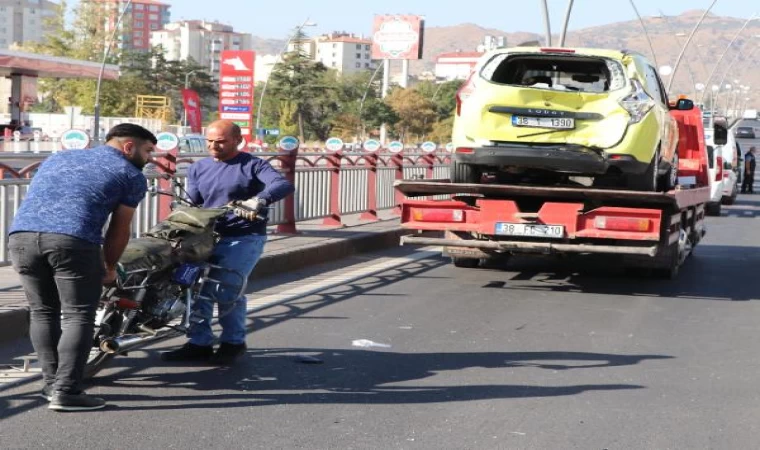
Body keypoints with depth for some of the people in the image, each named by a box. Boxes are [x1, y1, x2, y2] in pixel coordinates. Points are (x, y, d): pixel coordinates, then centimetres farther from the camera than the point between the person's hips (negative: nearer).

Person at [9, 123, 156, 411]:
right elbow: (119, 229, 16)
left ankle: (51, 384, 20)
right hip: (73, 240, -5)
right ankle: (66, 392, -2)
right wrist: (109, 268, 31)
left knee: (43, 313, 17)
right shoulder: (131, 175, 16)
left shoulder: (58, 158, 33)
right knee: (78, 316, 3)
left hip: (21, 235, 5)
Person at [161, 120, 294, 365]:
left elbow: (284, 185, -16)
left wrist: (259, 200, -35)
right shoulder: (198, 168, 16)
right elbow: (192, 203, 12)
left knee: (227, 289, -15)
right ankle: (199, 343, 9)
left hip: (244, 238, -5)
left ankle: (233, 342, 3)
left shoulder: (252, 165, 0)